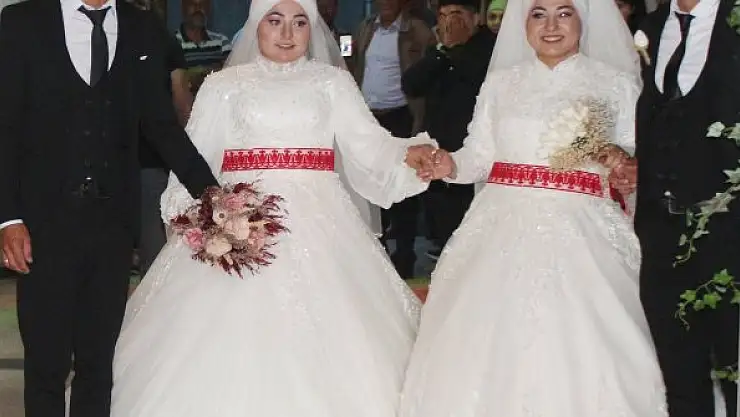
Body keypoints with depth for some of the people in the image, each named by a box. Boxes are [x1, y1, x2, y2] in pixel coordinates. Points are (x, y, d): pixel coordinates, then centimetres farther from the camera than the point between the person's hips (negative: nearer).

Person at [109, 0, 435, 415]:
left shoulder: (333, 81, 10)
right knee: (231, 340, -5)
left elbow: (371, 145, 3)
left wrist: (414, 155, -16)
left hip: (317, 222, 0)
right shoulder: (225, 84, 9)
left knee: (323, 340, -5)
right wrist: (184, 211, -7)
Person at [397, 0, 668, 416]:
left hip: (580, 234, -2)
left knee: (576, 353, -12)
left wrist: (621, 160, -14)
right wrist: (449, 165, -8)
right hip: (504, 229, 2)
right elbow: (478, 157, 12)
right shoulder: (500, 82, 12)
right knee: (484, 346, -5)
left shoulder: (617, 83, 6)